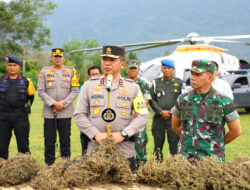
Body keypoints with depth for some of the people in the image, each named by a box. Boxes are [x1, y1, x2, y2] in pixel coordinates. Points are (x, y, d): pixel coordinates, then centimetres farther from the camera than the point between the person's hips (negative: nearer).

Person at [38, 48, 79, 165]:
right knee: (49, 140, 4)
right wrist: (54, 104, -11)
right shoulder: (44, 71, 5)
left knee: (65, 140, 3)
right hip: (49, 112, 0)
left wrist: (63, 103, -10)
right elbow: (41, 92, 0)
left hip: (65, 112, 0)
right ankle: (49, 165, 13)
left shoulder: (71, 72, 6)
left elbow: (74, 91, 2)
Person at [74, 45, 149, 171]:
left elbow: (143, 116, 2)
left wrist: (123, 134, -10)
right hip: (95, 149, 1)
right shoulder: (89, 85, 8)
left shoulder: (133, 87, 6)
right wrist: (95, 134, -8)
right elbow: (79, 115, 5)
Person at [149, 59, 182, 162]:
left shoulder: (179, 82, 7)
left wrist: (170, 112, -6)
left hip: (173, 118, -1)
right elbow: (151, 100, 5)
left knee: (174, 143, -5)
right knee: (158, 142, 6)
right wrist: (161, 112, -7)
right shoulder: (155, 83, 9)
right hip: (158, 118, 1)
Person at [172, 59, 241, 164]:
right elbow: (175, 125, 18)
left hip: (212, 159, -2)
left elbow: (236, 131, 3)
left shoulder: (224, 102, -5)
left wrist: (217, 144, 11)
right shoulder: (183, 99, 4)